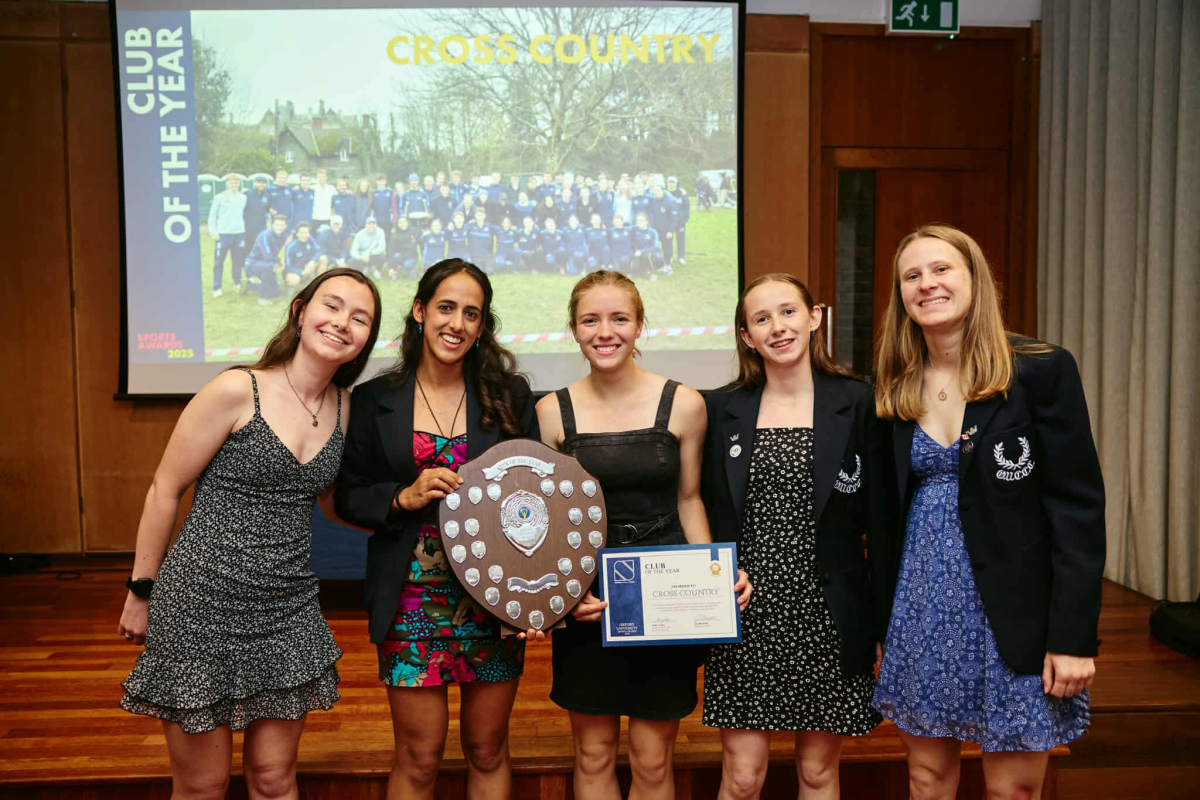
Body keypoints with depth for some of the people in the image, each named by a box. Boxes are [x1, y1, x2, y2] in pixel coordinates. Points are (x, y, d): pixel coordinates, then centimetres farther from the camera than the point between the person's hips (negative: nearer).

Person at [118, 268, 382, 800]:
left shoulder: (344, 404, 3)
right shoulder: (237, 390, -13)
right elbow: (165, 491, -5)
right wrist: (141, 592, 1)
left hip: (288, 608, 5)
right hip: (202, 602, -4)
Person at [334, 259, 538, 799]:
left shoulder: (510, 396, 2)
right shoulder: (375, 400, 1)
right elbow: (348, 498, 4)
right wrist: (406, 497, -15)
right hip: (413, 602, -1)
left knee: (488, 751, 14)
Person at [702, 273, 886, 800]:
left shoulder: (857, 404, -2)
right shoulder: (722, 409, 4)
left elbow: (880, 521, -1)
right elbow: (705, 515, 8)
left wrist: (888, 624, -3)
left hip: (830, 619, -1)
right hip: (744, 618, 1)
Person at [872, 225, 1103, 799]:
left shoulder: (1043, 371, -8)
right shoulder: (891, 389, 4)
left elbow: (1078, 507, -10)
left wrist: (1074, 637, -14)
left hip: (1014, 616, -3)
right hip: (920, 610, 4)